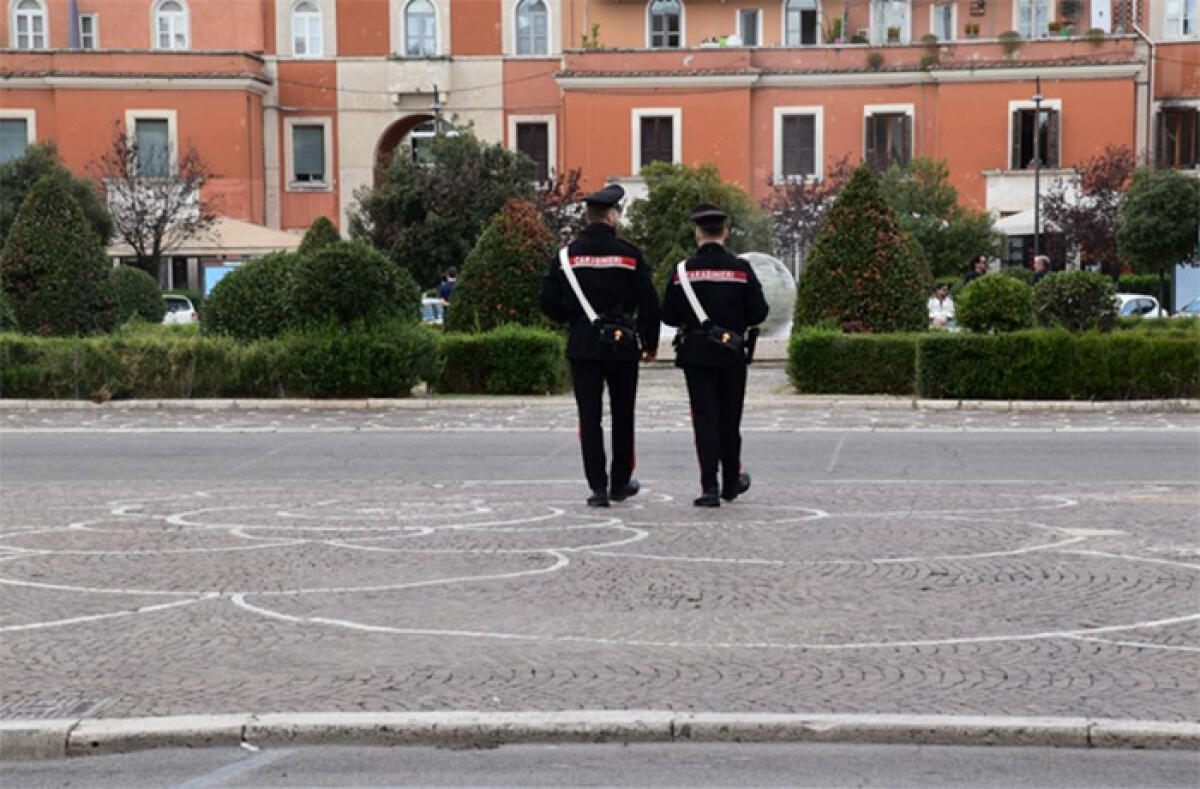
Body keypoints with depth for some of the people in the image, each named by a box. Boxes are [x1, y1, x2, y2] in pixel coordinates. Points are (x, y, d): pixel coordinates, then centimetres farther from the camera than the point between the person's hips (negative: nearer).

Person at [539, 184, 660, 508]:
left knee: (589, 417, 3)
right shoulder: (629, 254, -6)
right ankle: (620, 482, 21)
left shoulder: (566, 254, -1)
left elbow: (547, 301, 0)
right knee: (622, 416, 13)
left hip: (582, 347, 1)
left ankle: (597, 487, -1)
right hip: (622, 346, -1)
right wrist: (650, 343, 8)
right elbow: (649, 303, -5)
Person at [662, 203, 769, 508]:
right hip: (731, 356, 1)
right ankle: (731, 482, 26)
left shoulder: (683, 271, -6)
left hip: (696, 355, 0)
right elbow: (759, 313, -6)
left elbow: (668, 316, -4)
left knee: (705, 418, 1)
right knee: (729, 419, 13)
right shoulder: (741, 269, -6)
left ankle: (710, 487, -7)